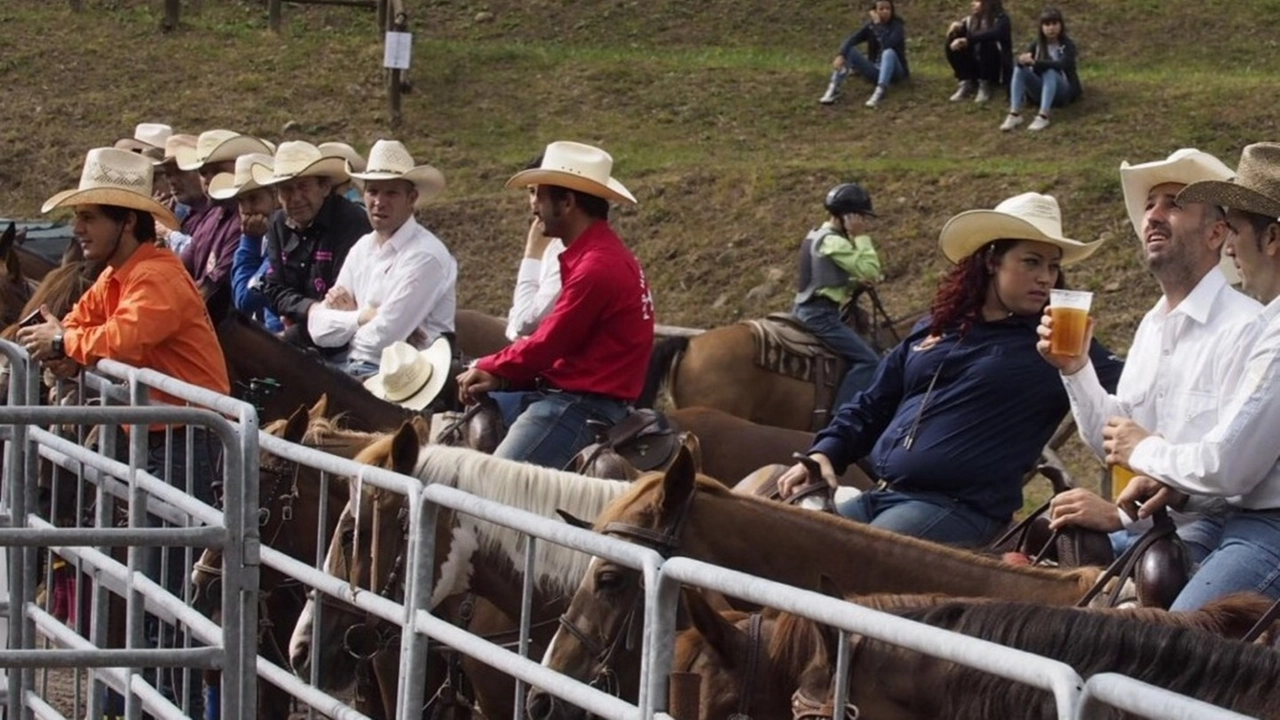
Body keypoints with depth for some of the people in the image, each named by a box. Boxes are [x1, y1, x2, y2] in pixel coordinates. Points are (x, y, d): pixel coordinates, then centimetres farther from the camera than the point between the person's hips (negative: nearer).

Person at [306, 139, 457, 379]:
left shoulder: (424, 256, -12)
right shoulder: (362, 249, 12)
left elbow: (380, 339, -16)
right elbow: (320, 331, 7)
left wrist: (348, 316, 3)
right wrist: (362, 316, -10)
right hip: (354, 368, 7)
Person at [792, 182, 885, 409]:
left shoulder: (816, 236, 14)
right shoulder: (833, 242, -16)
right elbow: (871, 271, -20)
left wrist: (856, 282, 11)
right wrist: (861, 237, -14)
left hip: (805, 310, 10)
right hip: (821, 314, -10)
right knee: (868, 361, -15)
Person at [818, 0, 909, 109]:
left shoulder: (897, 26, -10)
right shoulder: (870, 27, 1)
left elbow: (887, 45, -30)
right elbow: (851, 40, -15)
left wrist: (878, 24, -23)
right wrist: (840, 55, -33)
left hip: (894, 72, -4)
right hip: (874, 70, 4)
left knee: (889, 52, -36)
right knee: (848, 50, -15)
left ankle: (880, 91, -50)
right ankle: (834, 88, -29)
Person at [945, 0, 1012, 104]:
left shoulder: (1001, 20, -12)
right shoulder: (972, 20, 6)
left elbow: (994, 34, -34)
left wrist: (967, 40, -41)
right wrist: (956, 27, -23)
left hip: (999, 70, -5)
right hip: (977, 68, 5)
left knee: (985, 43, -33)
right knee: (953, 46, -15)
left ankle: (986, 86, -19)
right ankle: (967, 84, -9)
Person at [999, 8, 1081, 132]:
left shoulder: (1067, 45, -9)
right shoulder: (1037, 43, 4)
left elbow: (1063, 65, -28)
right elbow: (1022, 60, -7)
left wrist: (1034, 62, -38)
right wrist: (1023, 60, -32)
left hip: (1062, 92, -4)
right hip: (1041, 91, 4)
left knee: (1050, 72, -35)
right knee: (1019, 68, -21)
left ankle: (1043, 116, -47)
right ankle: (1014, 114, -34)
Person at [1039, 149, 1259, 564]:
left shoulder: (1244, 328, -11)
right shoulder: (1152, 327, 17)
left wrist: (1119, 513, -21)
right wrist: (1075, 369, 6)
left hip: (1199, 530, -8)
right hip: (1139, 526, 8)